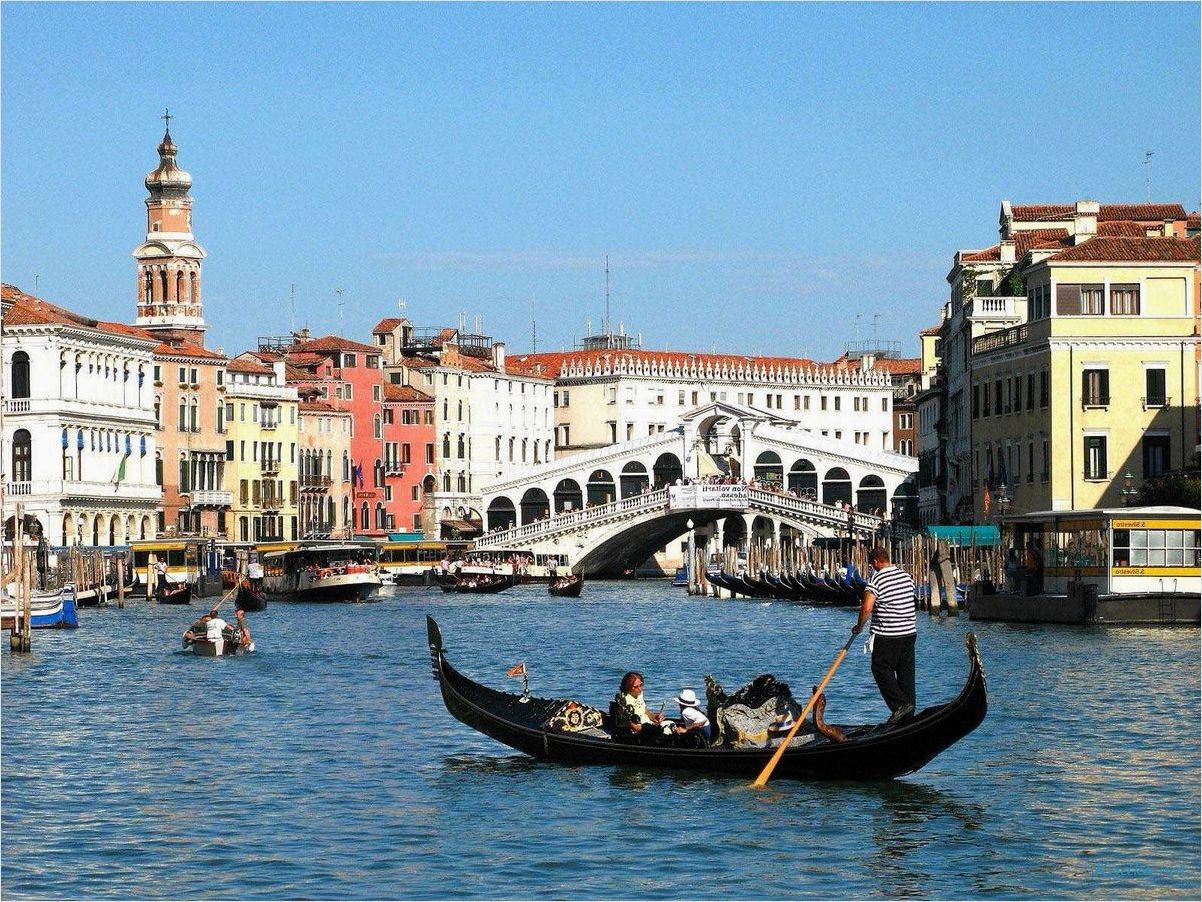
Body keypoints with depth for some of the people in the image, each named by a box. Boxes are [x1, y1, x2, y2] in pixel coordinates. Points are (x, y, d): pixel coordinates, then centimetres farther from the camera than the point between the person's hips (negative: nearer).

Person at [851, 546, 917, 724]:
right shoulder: (906, 577, 9)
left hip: (887, 636, -7)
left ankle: (900, 704, -10)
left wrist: (859, 627, -5)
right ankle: (908, 715, 13)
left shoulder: (876, 580, -14)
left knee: (881, 669, 4)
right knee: (906, 671, 10)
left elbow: (866, 608, -20)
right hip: (910, 632, 7)